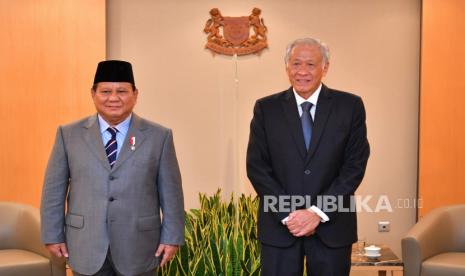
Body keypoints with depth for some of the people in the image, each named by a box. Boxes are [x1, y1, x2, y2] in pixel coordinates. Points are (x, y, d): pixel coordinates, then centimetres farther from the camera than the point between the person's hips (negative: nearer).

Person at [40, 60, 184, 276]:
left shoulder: (159, 136, -1)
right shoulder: (69, 134, 2)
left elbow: (170, 192, 0)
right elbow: (54, 190, 4)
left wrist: (172, 238, -3)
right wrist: (53, 235, 1)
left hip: (138, 250, 0)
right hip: (87, 248, 1)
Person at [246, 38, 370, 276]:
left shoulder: (350, 106, 0)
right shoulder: (266, 109, 1)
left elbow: (355, 165, -4)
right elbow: (256, 167, -2)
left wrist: (318, 212, -11)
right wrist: (288, 215, -10)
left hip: (332, 225, 0)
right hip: (280, 225, 0)